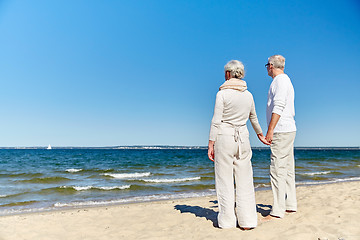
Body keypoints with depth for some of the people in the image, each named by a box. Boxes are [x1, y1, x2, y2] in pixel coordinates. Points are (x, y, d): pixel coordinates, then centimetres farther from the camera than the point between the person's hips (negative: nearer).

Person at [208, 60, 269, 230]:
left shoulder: (222, 94, -8)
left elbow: (216, 121, -12)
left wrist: (211, 144, -7)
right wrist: (260, 134, 38)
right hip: (242, 138, 5)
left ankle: (227, 221, 13)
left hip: (224, 137, -4)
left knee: (225, 180, 5)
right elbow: (253, 118, 22)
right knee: (245, 181, 9)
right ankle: (247, 221, 15)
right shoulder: (248, 95, 8)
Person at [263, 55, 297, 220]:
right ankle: (290, 205, 20)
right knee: (287, 169, 12)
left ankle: (277, 211, -6)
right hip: (288, 130, 11)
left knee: (278, 170, -10)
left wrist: (270, 130, -22)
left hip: (281, 131, -11)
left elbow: (278, 107, -20)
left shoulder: (280, 80, -8)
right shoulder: (286, 81, 23)